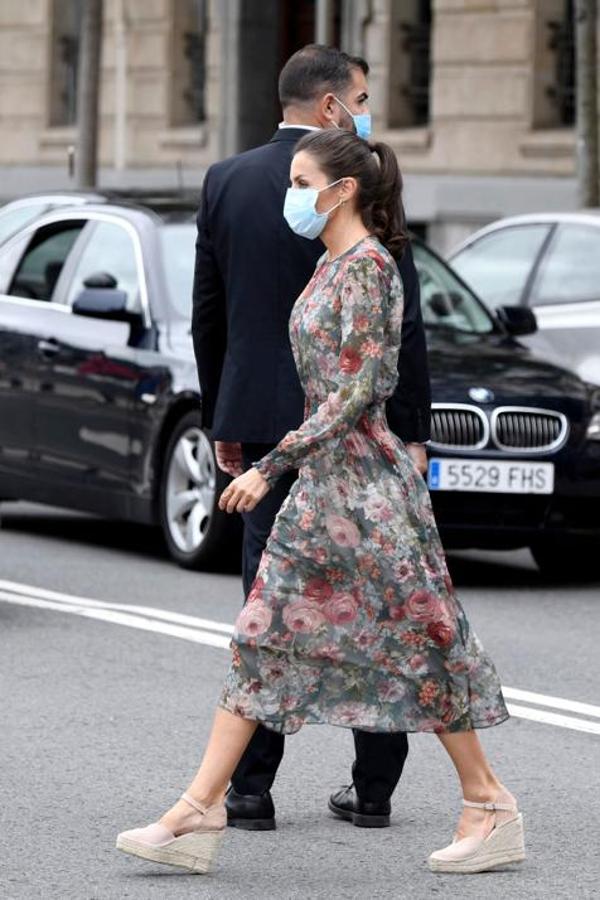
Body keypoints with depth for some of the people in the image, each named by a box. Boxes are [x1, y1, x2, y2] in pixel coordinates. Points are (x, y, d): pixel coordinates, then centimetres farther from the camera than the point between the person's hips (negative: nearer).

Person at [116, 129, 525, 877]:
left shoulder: (367, 266, -14)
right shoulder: (332, 265, 14)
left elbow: (357, 390, -20)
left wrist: (273, 464, -22)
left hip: (363, 475, -9)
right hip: (323, 477, 9)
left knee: (412, 635, -1)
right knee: (263, 634, 4)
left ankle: (491, 806, 10)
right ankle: (199, 814, 2)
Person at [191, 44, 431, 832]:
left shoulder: (227, 181, 5)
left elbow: (208, 313, 10)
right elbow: (400, 318, -10)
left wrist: (222, 422, 17)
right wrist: (414, 431, -3)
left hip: (266, 420, 4)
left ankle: (251, 788, 4)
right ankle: (374, 788, 10)